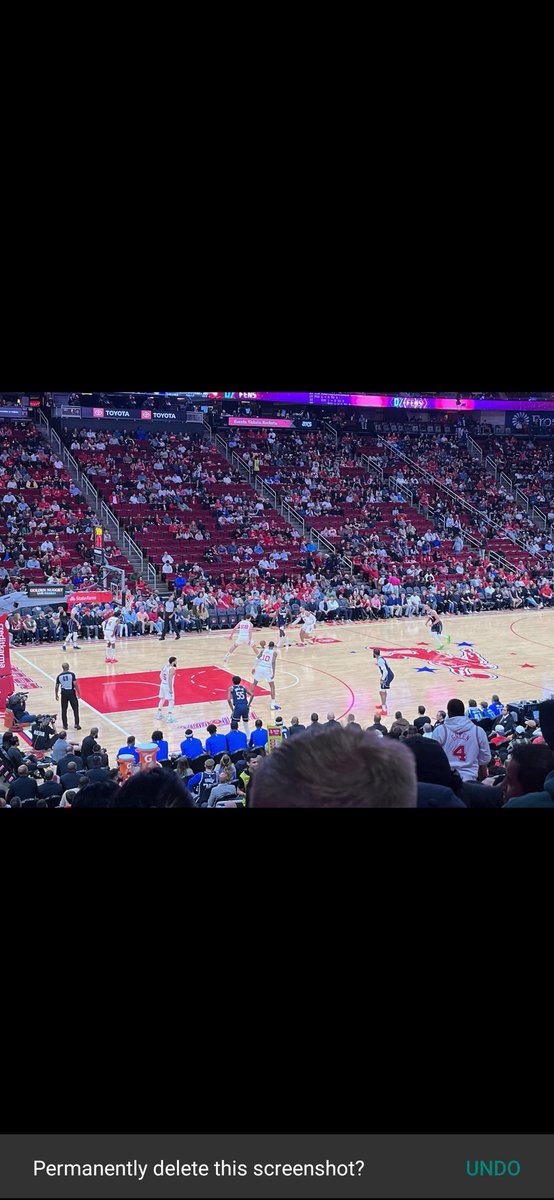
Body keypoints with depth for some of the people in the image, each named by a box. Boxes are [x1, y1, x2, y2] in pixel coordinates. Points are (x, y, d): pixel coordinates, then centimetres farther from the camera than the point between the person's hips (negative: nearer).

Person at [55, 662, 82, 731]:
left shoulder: (59, 676, 0)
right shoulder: (72, 674, -8)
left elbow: (57, 687, 5)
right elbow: (75, 684, -13)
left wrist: (56, 695, 19)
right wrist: (78, 693, -5)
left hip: (64, 693, 2)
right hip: (71, 693, -2)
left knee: (64, 710, 12)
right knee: (75, 709, 7)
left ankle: (65, 725, 14)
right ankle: (76, 724, 3)